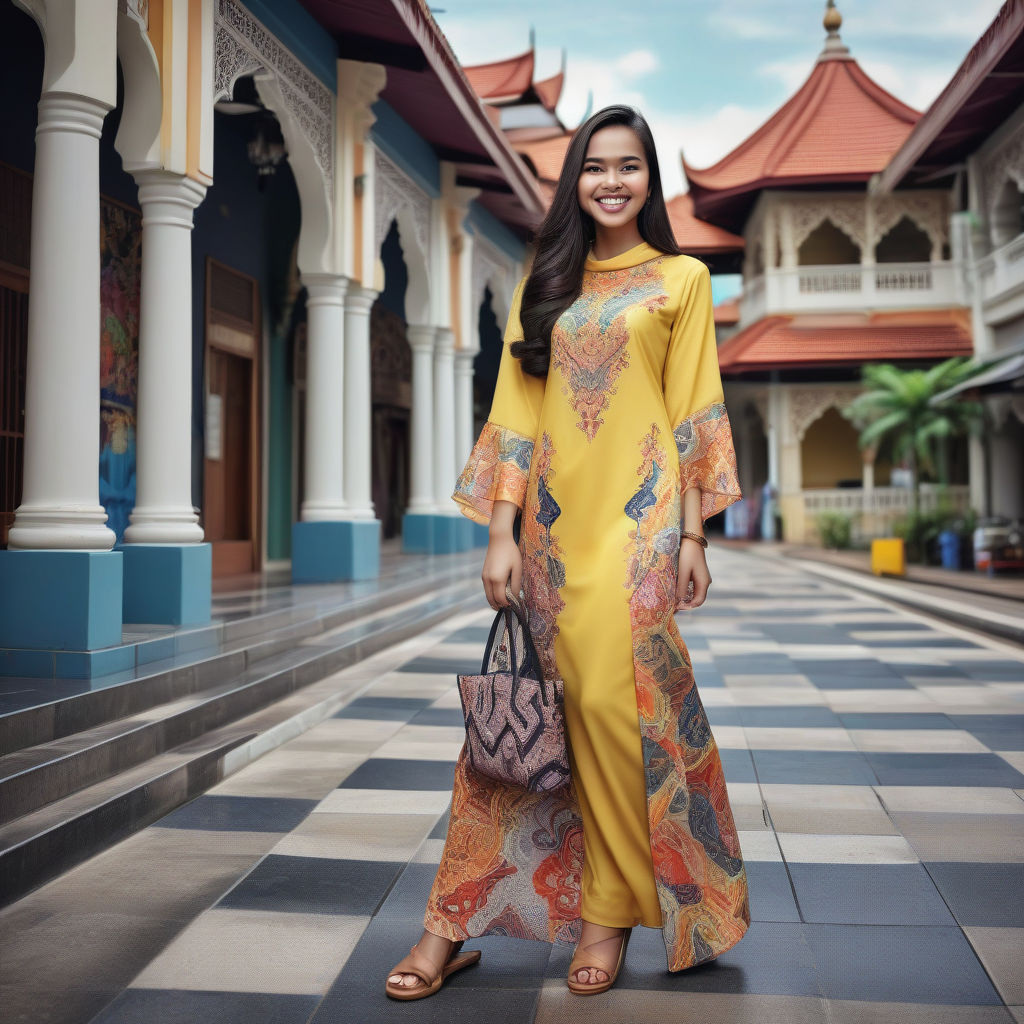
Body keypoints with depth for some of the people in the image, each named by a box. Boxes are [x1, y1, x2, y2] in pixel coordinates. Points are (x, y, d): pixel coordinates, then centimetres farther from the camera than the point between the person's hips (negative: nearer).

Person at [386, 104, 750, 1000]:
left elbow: (693, 414, 4)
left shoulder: (681, 279, 8)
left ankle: (612, 910, 11)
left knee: (613, 698, -8)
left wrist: (692, 534, -3)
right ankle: (460, 921, 7)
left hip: (636, 522, -3)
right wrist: (502, 531, 1)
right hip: (552, 520, 3)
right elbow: (516, 412, 9)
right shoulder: (544, 286, 15)